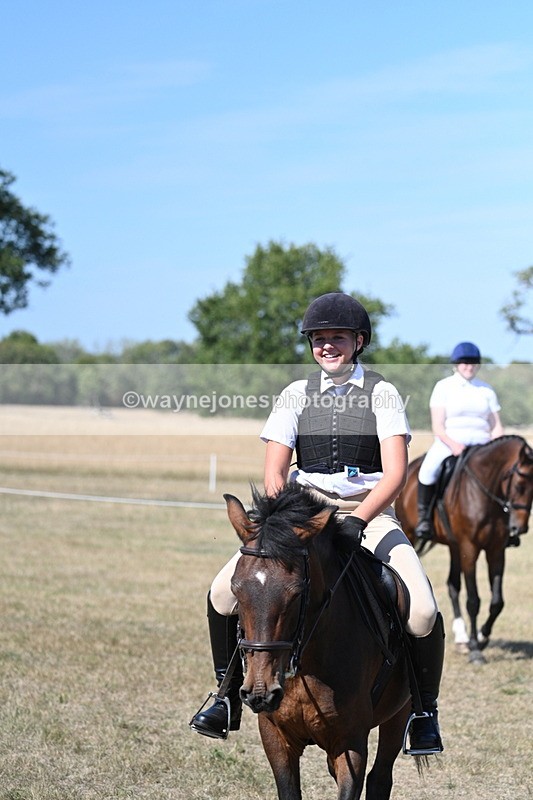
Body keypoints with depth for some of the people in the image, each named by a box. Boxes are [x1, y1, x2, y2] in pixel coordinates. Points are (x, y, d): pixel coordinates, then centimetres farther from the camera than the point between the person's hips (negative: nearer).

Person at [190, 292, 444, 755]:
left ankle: (425, 714, -3)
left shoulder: (382, 394, 0)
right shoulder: (297, 395, 7)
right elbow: (274, 473, 2)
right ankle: (227, 697, 4)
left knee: (422, 612, -26)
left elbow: (395, 474, -11)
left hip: (369, 513, -2)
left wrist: (356, 521, -26)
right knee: (223, 592, -16)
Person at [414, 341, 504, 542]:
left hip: (481, 445, 4)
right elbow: (437, 426, -5)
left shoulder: (486, 390, 13)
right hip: (447, 443, -3)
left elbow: (496, 427, 12)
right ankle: (423, 518, -17)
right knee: (429, 470, -32)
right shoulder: (444, 387, 3)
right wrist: (453, 444, -22)